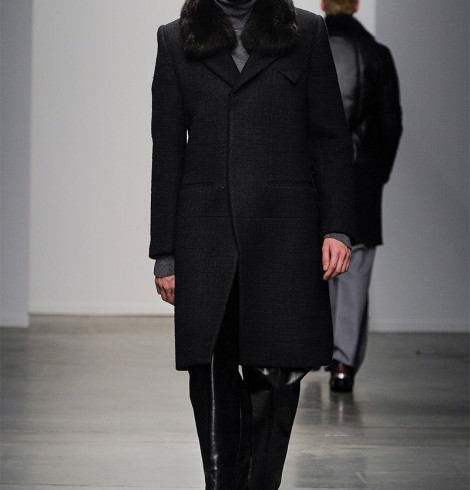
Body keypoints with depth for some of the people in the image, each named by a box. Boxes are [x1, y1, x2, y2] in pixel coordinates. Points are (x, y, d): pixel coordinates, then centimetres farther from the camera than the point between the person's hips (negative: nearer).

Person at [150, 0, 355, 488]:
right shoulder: (176, 40, 13)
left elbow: (331, 138, 7)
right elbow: (167, 151, 11)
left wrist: (337, 228, -4)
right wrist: (164, 253, 7)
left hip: (283, 230, -1)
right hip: (205, 230, 1)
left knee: (275, 374, -4)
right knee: (211, 375, -1)